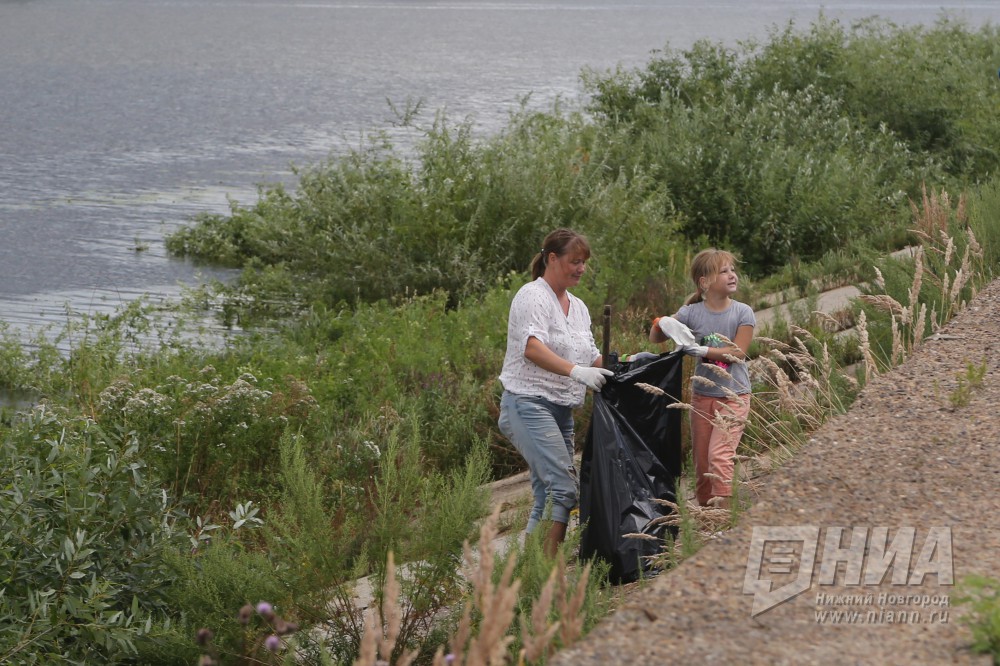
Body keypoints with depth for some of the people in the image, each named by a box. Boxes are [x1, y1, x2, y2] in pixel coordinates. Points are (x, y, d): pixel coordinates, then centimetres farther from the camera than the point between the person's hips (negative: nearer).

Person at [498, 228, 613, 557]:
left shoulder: (578, 307, 19)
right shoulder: (532, 296, -8)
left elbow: (591, 357, 22)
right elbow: (532, 347, -23)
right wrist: (575, 371, -35)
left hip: (562, 410, 9)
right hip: (529, 404, -9)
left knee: (547, 495, 7)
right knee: (562, 487, -19)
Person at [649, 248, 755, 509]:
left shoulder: (742, 312, -8)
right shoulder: (692, 312, -3)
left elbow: (738, 352, -15)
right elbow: (654, 338, 1)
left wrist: (701, 350, -24)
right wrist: (661, 324, -22)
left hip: (734, 395, -3)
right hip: (702, 395, 3)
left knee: (720, 453, -19)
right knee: (701, 460, 9)